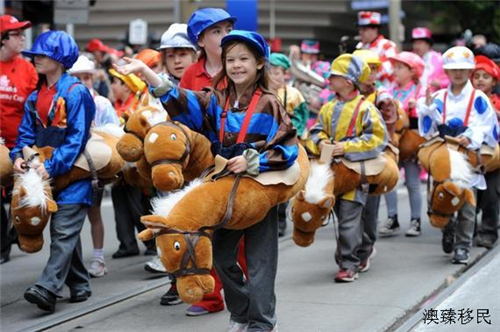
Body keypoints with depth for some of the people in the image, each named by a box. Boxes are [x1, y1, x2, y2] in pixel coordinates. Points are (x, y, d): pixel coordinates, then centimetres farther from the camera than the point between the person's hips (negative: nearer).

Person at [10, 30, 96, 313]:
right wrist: (19, 155, -8)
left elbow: (76, 138, -16)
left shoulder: (75, 92, -12)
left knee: (64, 231, -12)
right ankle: (79, 284, 21)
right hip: (47, 173, 7)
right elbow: (27, 131, 12)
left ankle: (48, 288, -20)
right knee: (66, 232, 12)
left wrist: (52, 166, -22)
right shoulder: (36, 96, 11)